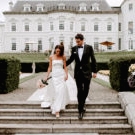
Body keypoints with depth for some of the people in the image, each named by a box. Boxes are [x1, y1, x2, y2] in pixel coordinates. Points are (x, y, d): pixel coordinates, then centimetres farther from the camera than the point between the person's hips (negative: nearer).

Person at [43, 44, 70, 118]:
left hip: (61, 75, 0)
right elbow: (50, 67, 9)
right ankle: (56, 110, 2)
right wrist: (46, 76, 6)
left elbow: (65, 67, 6)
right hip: (54, 75, 0)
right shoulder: (51, 57, 6)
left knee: (61, 90, -9)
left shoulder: (63, 57, 5)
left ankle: (58, 108, -1)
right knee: (56, 91, -6)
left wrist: (66, 75, -9)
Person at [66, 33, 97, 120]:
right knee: (80, 91, 0)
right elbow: (71, 59, 16)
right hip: (78, 73, 1)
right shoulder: (74, 48, 5)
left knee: (86, 90, 4)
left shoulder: (89, 47, -1)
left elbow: (93, 60, 1)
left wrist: (94, 71, -2)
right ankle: (81, 110, 5)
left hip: (87, 72, -1)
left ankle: (83, 103, 35)